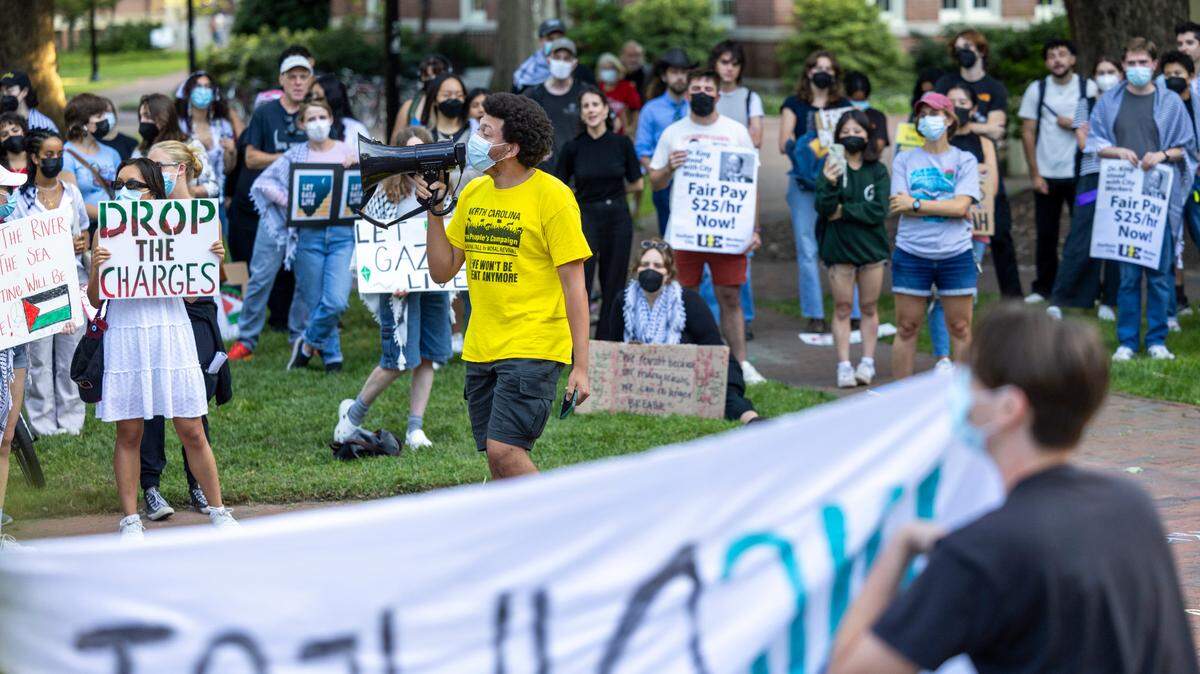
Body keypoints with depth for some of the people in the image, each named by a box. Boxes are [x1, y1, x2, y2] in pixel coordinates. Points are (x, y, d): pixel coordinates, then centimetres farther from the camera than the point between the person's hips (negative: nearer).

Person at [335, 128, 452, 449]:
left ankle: (415, 428, 10)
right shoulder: (389, 191, -4)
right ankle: (354, 413, 12)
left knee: (428, 358, 3)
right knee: (400, 359, -7)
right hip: (400, 286, -5)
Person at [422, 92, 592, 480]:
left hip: (532, 349, -7)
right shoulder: (473, 193, 10)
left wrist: (580, 367, -14)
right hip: (480, 349, 7)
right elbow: (443, 271, 14)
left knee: (504, 451, -17)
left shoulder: (552, 196, -9)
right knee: (498, 463, 6)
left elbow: (574, 286, -9)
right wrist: (434, 212, 1)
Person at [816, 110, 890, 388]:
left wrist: (844, 211, -11)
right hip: (839, 248, -1)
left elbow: (879, 210, -8)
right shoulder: (832, 167, -2)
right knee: (842, 308, 1)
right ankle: (844, 365, 3)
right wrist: (829, 184, -29)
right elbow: (823, 208, -12)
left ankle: (867, 362, 13)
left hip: (872, 247, 1)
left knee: (869, 308, 7)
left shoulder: (878, 171, 1)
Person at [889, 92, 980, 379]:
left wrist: (916, 204, -11)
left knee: (961, 329, 3)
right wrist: (945, 208, -9)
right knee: (906, 328, 5)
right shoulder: (904, 160, 5)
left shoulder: (965, 161, 3)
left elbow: (961, 206, -10)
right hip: (912, 255, 1)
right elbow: (901, 207, -6)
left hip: (955, 255, 0)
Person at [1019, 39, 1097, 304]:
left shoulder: (1088, 88, 1)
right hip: (1046, 174, 1)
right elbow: (1028, 132, 3)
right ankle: (1043, 288, 15)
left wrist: (1075, 125, -12)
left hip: (1079, 173, -1)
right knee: (1046, 234, 6)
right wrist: (1035, 174, -2)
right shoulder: (1036, 89, 4)